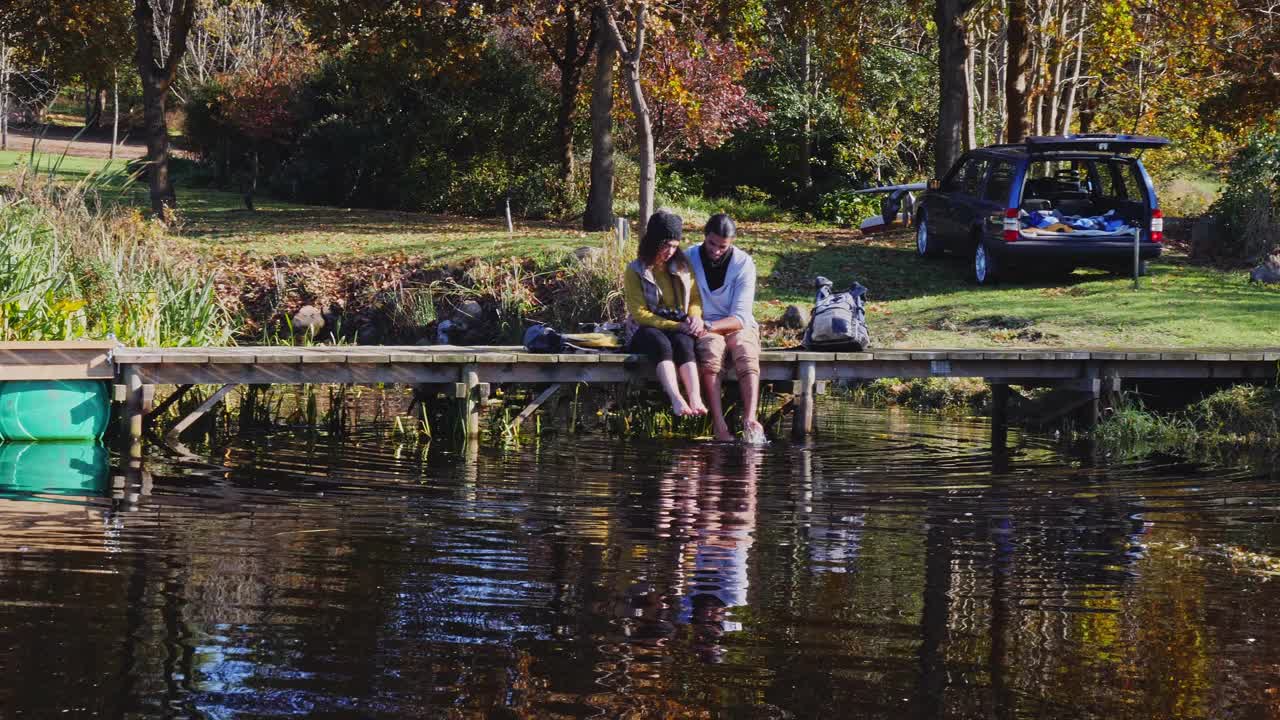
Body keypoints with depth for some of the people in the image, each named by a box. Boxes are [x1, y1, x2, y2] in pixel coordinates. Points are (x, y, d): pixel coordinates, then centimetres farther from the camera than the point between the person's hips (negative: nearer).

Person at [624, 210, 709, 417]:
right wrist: (675, 326, -19)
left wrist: (696, 316, -10)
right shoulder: (635, 271, -3)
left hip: (679, 328, 2)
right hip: (646, 329, -2)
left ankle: (695, 399, -56)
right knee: (662, 344, -38)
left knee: (683, 343, -35)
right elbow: (640, 313, -9)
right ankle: (676, 400, -58)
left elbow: (695, 298, 15)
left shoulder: (682, 266, 10)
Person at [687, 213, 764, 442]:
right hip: (704, 329, 0)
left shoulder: (744, 264, -6)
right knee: (711, 350, -35)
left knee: (747, 355, -33)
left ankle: (750, 420, -53)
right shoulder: (689, 259, -2)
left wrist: (709, 326, -28)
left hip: (737, 326, 1)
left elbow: (740, 317, -11)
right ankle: (719, 425, -48)